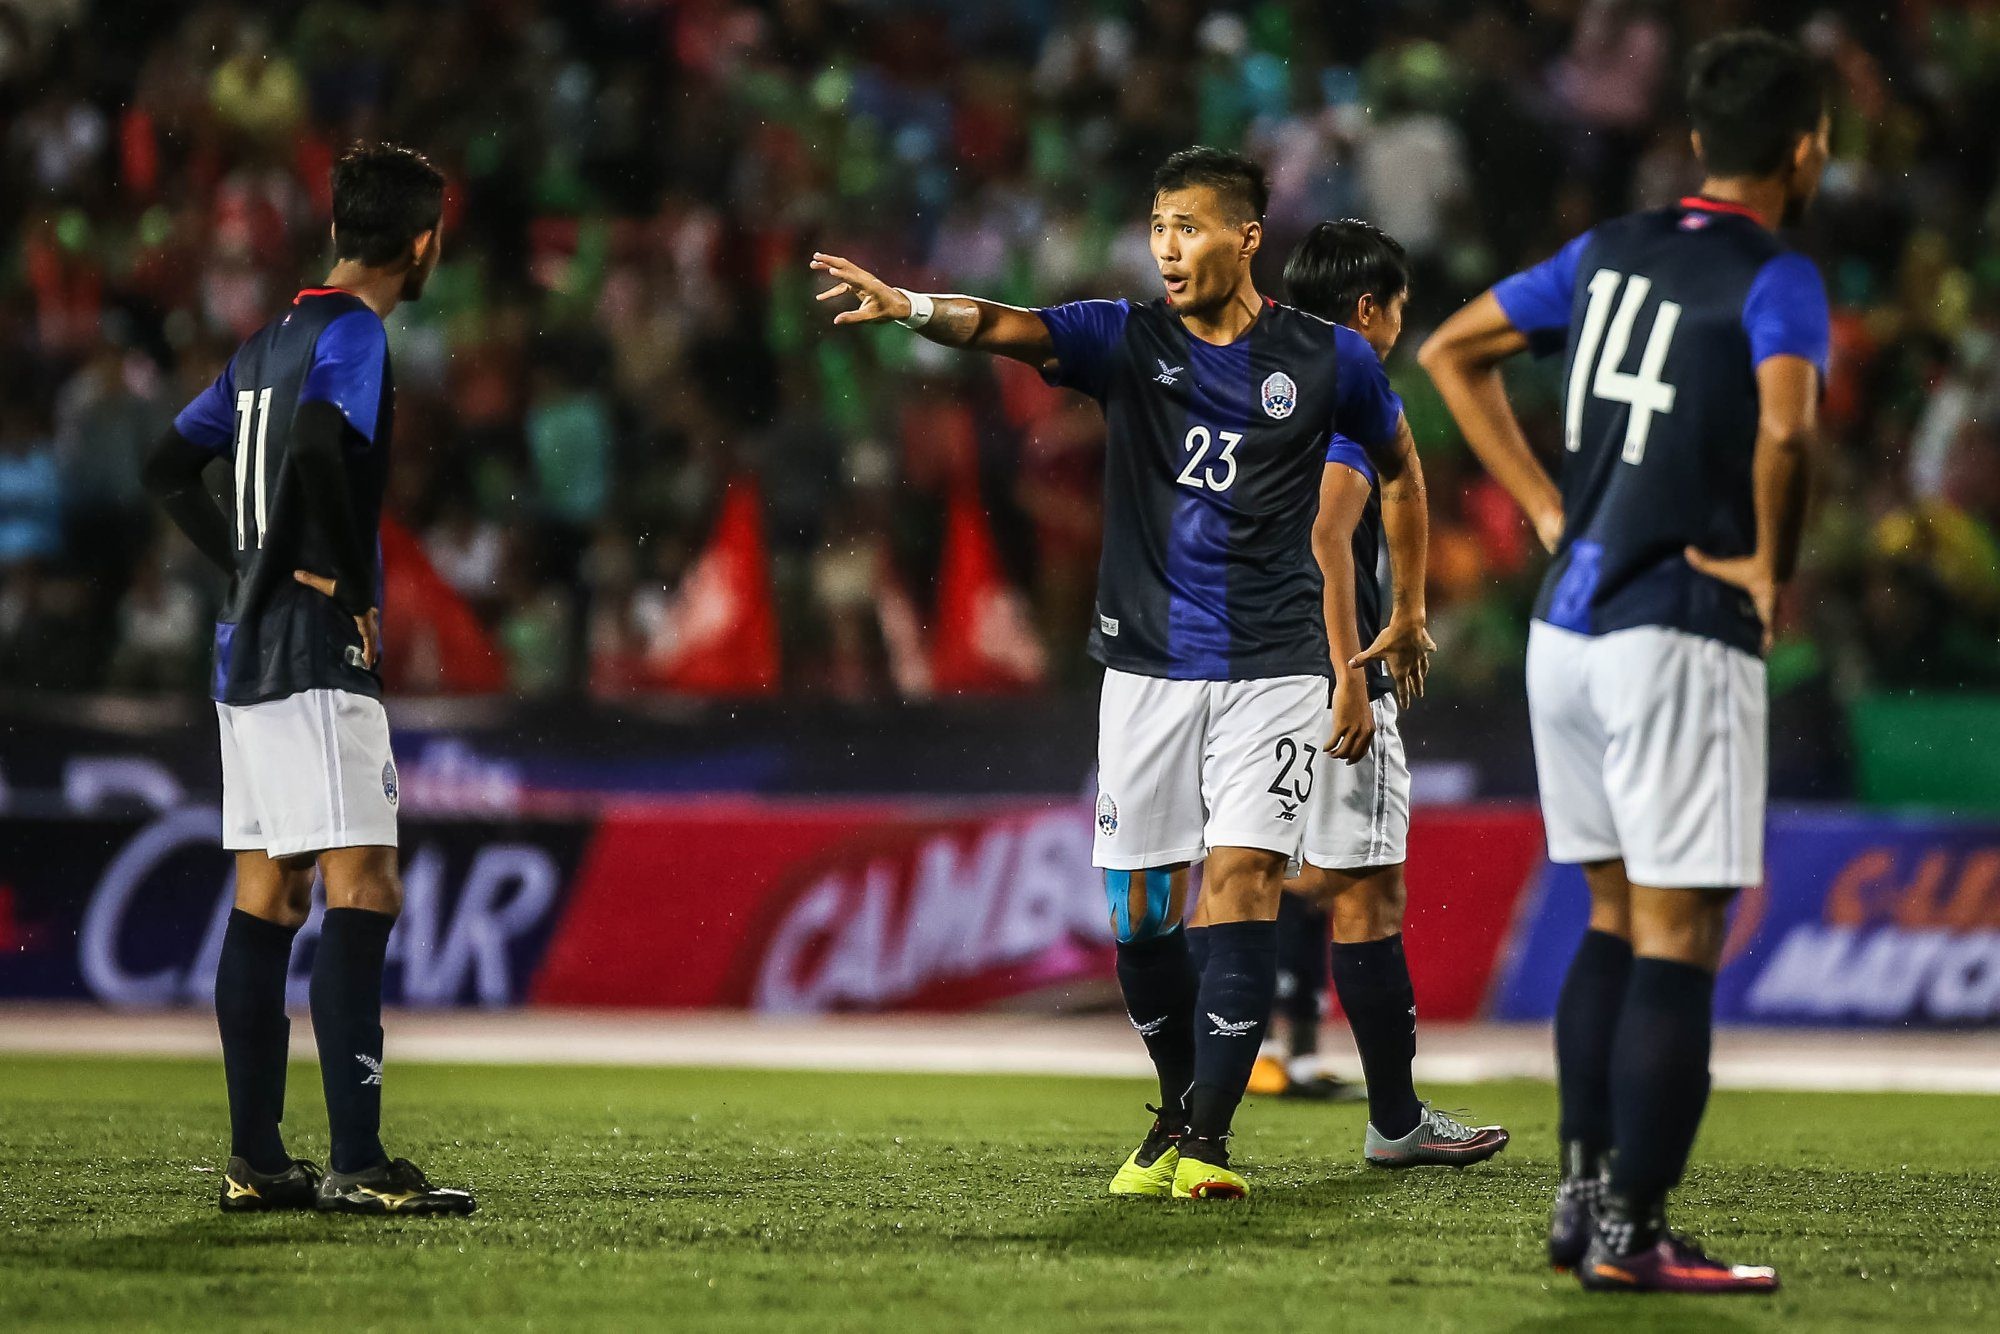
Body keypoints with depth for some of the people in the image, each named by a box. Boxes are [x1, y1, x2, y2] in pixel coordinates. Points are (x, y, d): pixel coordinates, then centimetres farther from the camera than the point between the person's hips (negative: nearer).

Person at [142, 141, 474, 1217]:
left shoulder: (272, 340, 16)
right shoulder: (354, 335, -11)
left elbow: (170, 465, 21)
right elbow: (318, 448, -30)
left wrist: (246, 566, 14)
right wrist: (348, 582, -18)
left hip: (247, 647, 9)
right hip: (317, 654, -9)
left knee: (266, 898, 9)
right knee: (362, 891, -11)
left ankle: (255, 1159, 11)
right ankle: (356, 1162, -17)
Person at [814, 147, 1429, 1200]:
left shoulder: (1328, 360, 0)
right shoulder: (1126, 340, 1)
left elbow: (1399, 462, 18)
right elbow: (1008, 328, -17)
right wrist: (909, 307, -38)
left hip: (1273, 669, -2)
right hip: (1146, 667, 2)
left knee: (1240, 879, -15)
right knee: (1140, 914, 4)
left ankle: (1207, 1135, -13)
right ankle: (1178, 1110, 25)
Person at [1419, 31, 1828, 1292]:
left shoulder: (1611, 251, 11)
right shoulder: (1774, 279, -10)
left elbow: (1453, 350, 20)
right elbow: (1785, 429, -29)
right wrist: (1773, 566, -13)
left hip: (1568, 622, 7)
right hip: (1681, 640, -7)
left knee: (1616, 916, 18)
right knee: (1678, 940, -3)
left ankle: (1585, 1191, 19)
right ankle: (1632, 1233, -4)